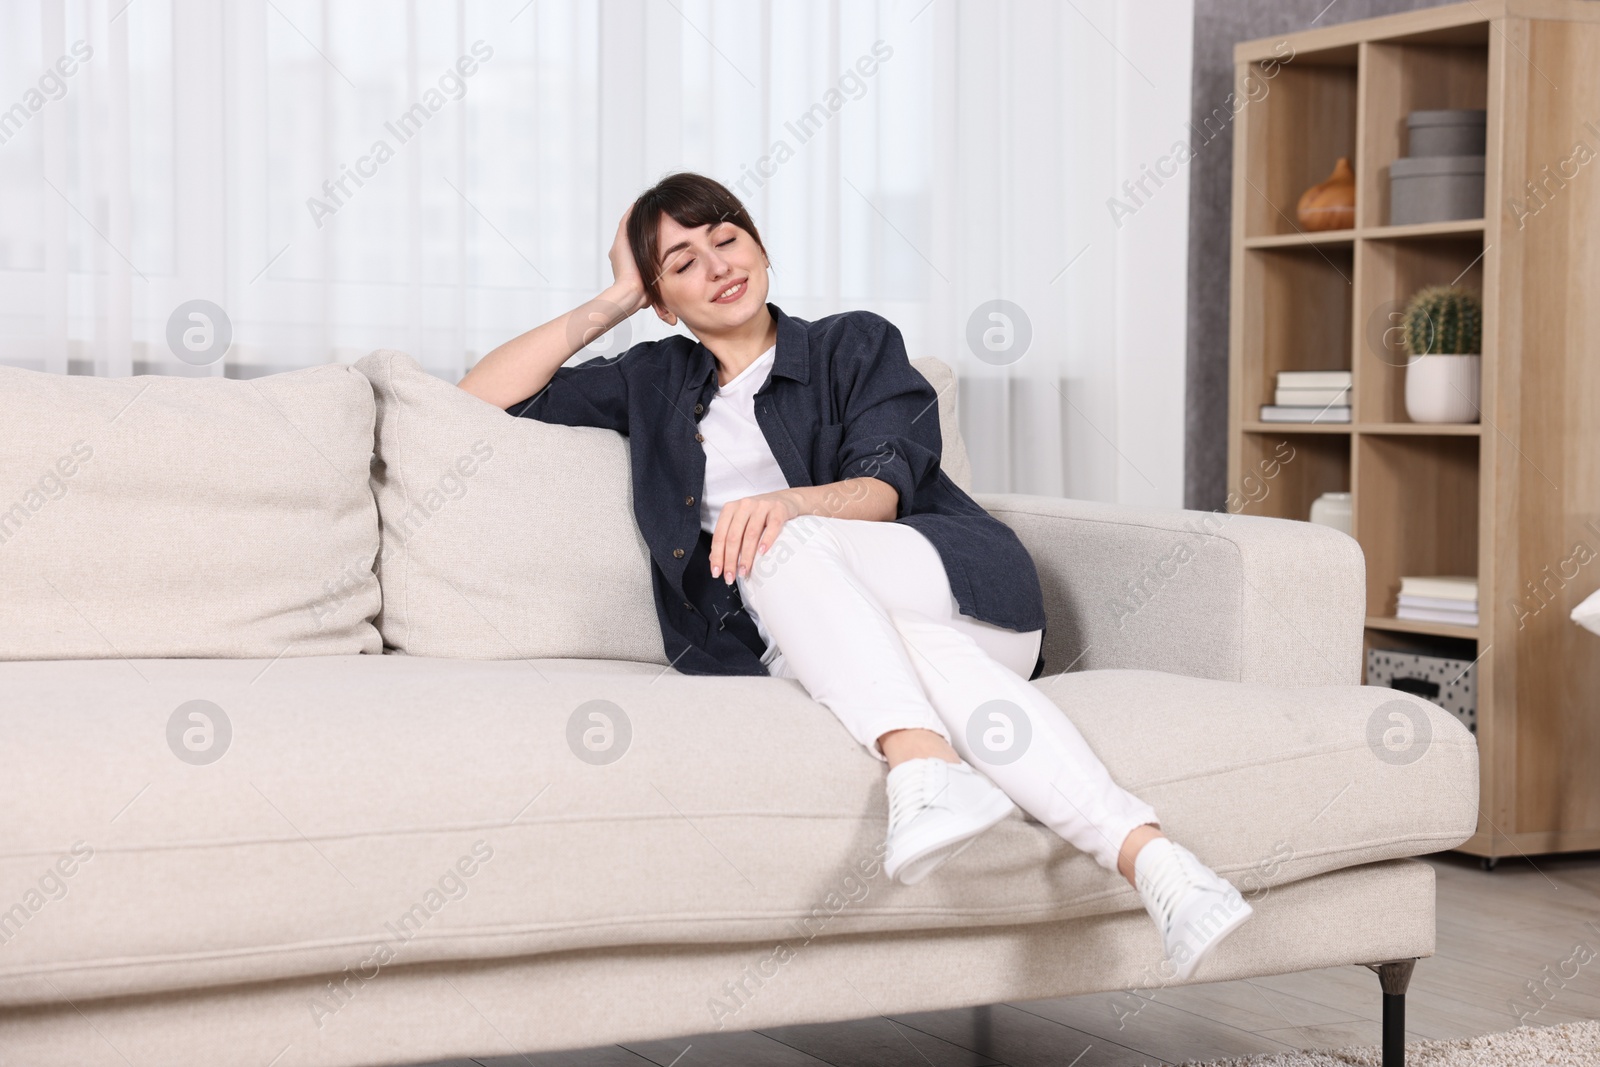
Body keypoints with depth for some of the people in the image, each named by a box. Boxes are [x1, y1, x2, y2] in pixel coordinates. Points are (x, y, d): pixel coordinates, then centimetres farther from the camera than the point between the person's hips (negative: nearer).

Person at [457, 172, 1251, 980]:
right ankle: (1145, 855, -53)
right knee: (922, 649, -35)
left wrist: (790, 504, -25)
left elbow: (883, 490, -2)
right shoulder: (654, 382, 26)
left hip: (957, 581, -2)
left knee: (782, 548, -33)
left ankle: (928, 774, -57)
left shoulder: (855, 344, 16)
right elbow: (485, 396, 23)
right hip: (805, 640, 2)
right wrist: (611, 303, 20)